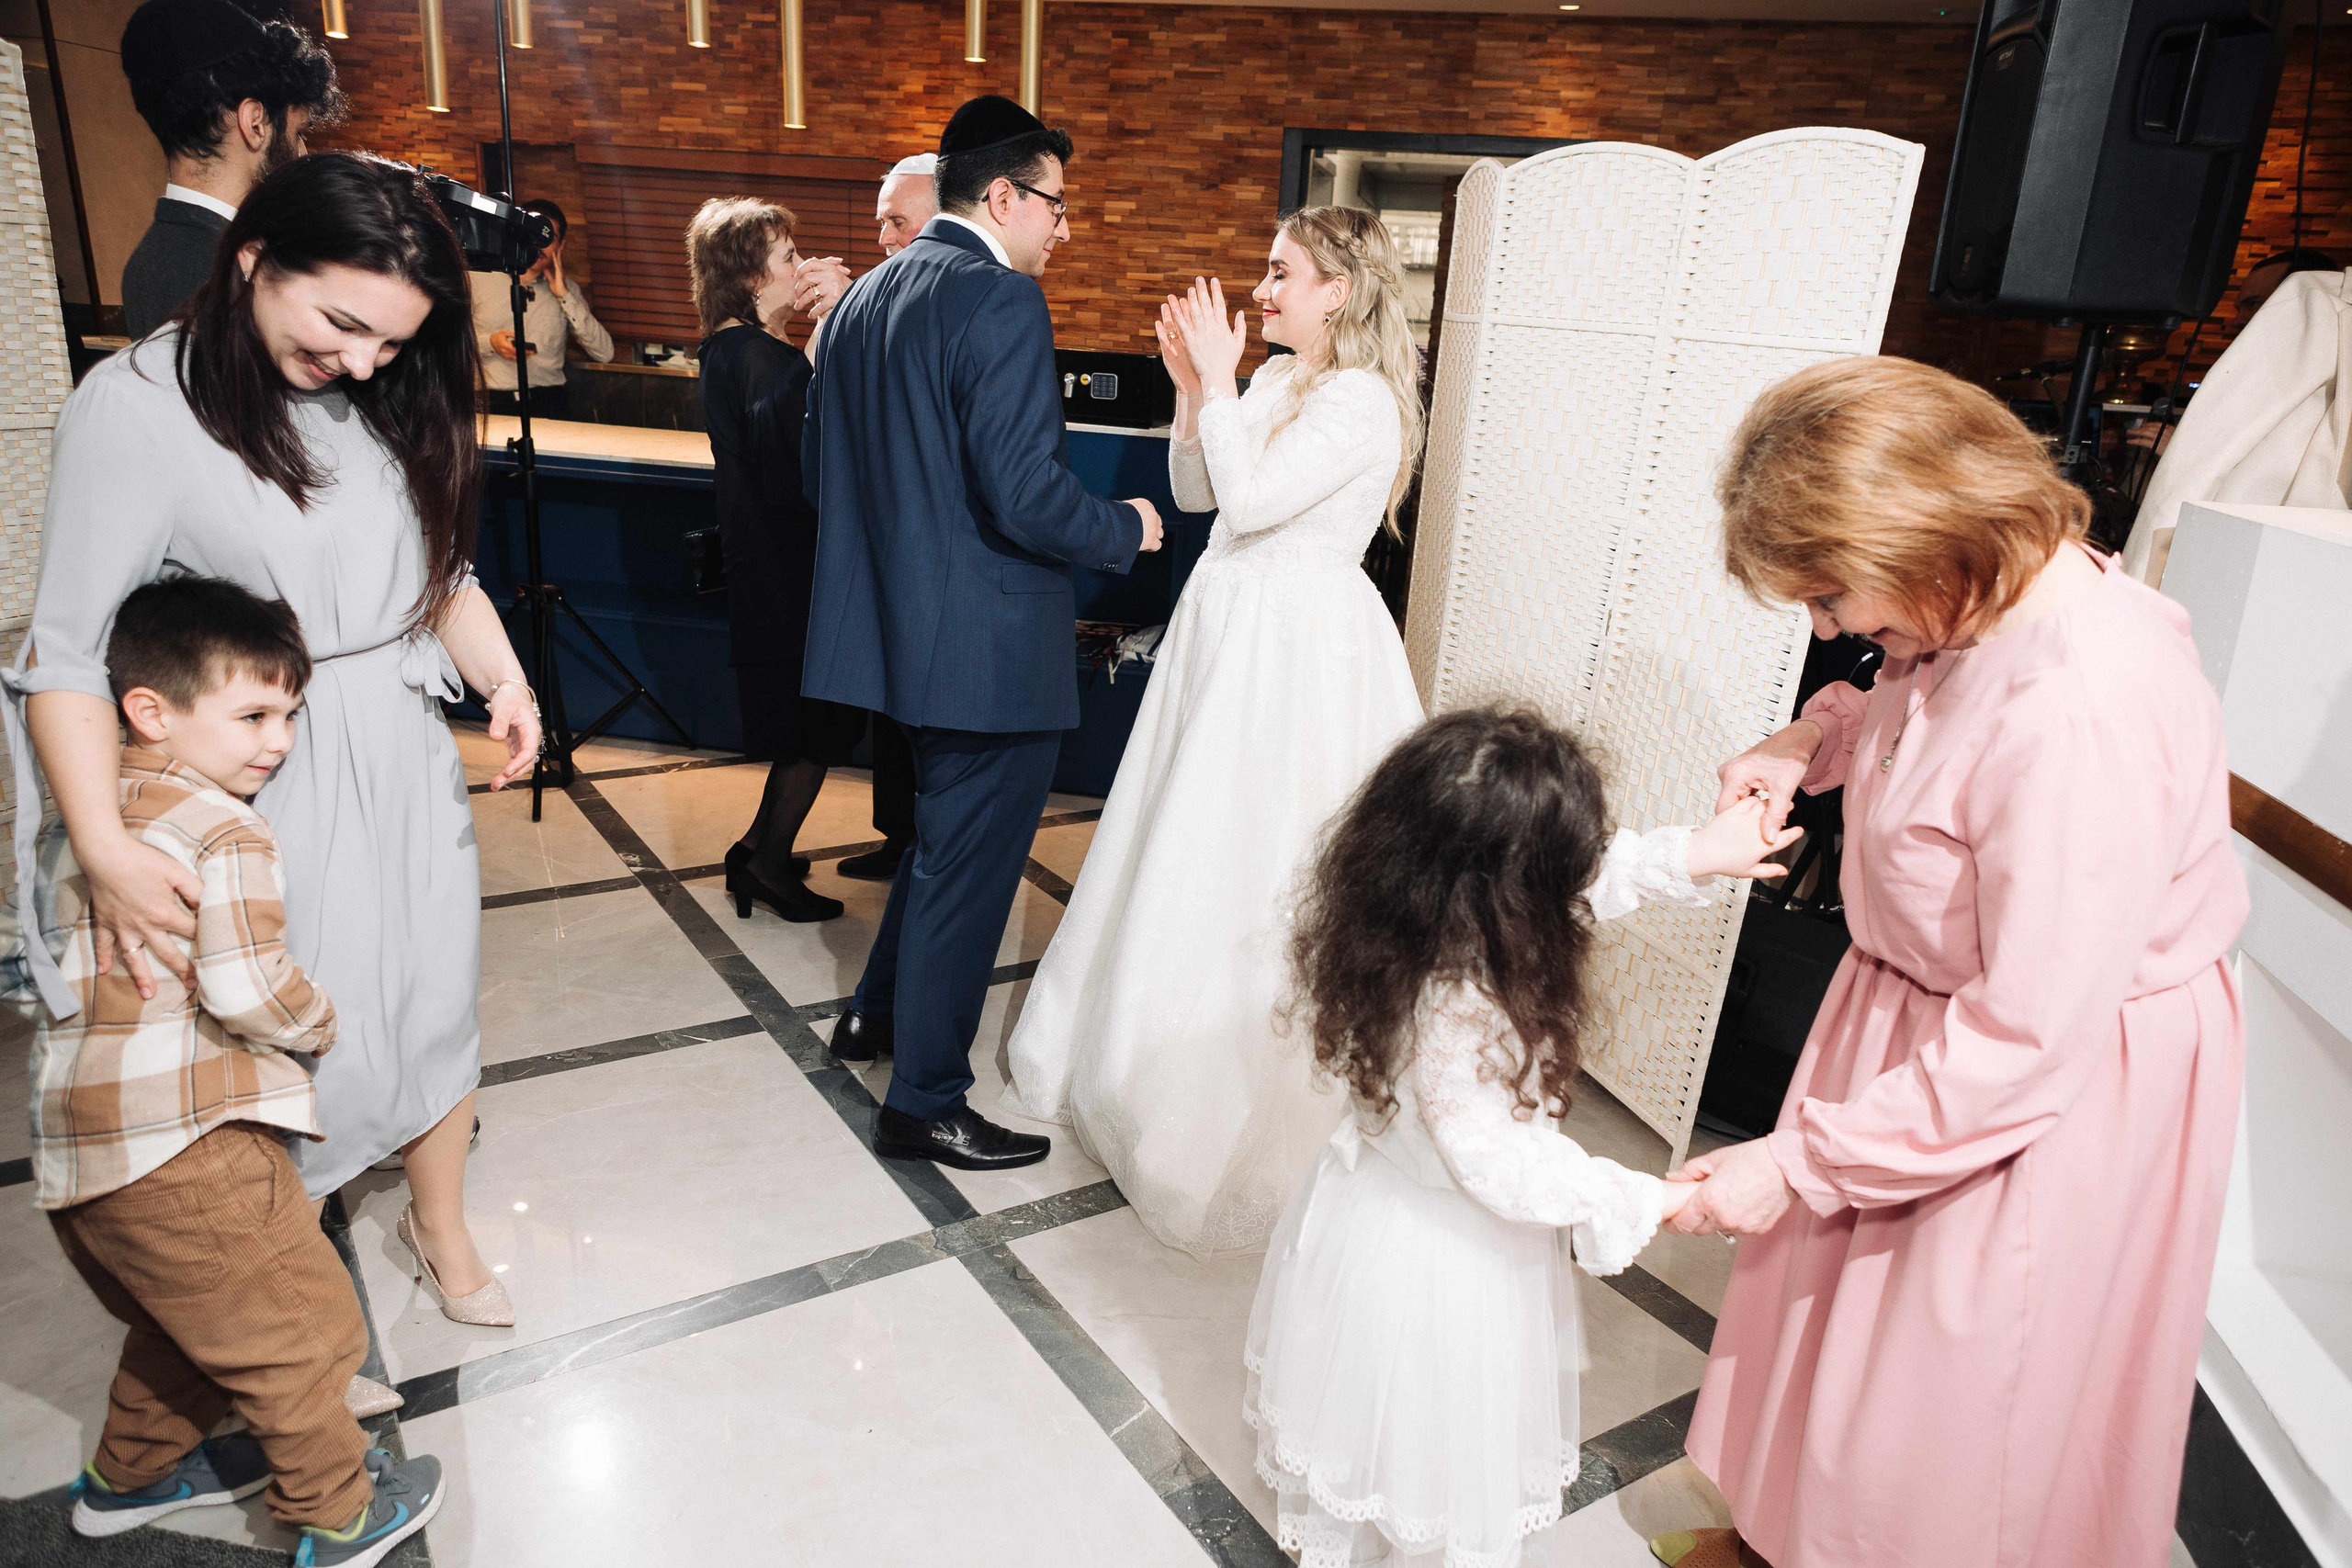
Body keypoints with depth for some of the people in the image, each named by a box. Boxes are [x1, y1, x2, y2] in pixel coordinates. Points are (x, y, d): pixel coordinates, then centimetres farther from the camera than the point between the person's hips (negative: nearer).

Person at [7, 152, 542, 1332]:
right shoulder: (137, 408, -14)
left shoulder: (384, 404, 3)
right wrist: (104, 847, -23)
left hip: (409, 760, 5)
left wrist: (502, 679, -3)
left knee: (435, 1010, 16)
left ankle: (441, 1231, 41)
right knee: (301, 1044, 6)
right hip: (273, 791, -5)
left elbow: (444, 570, 13)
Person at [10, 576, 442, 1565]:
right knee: (302, 1327, 8)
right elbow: (246, 989, -23)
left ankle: (131, 1474, 49)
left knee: (181, 1320, 30)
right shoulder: (225, 832, -16)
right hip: (178, 1149, -9)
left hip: (67, 1147, 9)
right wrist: (321, 1025, -5)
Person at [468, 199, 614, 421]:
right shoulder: (477, 277, 9)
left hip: (548, 402, 1)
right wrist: (489, 344, -9)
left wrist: (564, 296, -2)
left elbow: (604, 354, 1)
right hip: (490, 400, -1)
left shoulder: (567, 289, 14)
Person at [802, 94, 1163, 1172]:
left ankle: (877, 1013, 43)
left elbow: (820, 471, 16)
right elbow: (1025, 494, -25)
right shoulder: (1001, 299, -17)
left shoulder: (861, 300, 10)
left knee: (946, 832, 27)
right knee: (968, 865, 4)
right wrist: (1125, 531, -7)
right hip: (988, 645, -9)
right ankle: (925, 1104, 19)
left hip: (899, 626, 9)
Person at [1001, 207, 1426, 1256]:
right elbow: (1195, 493, 12)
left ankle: (1252, 1101, 19)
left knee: (1258, 866, 0)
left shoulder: (1363, 400, -15)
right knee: (1191, 848, 18)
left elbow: (1250, 499, -23)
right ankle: (1152, 1047, 37)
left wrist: (1218, 381, -15)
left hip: (1298, 648, -9)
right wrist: (1192, 388, 0)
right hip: (1229, 629, 9)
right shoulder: (1277, 378, 10)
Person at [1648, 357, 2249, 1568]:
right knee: (1830, 1312, 25)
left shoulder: (2080, 715, -36)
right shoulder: (1984, 606, -8)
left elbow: (2028, 1040, -31)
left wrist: (1799, 1161, -23)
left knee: (1953, 1393, 15)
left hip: (2065, 1092, -9)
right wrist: (1814, 738, -5)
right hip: (1924, 1004, 9)